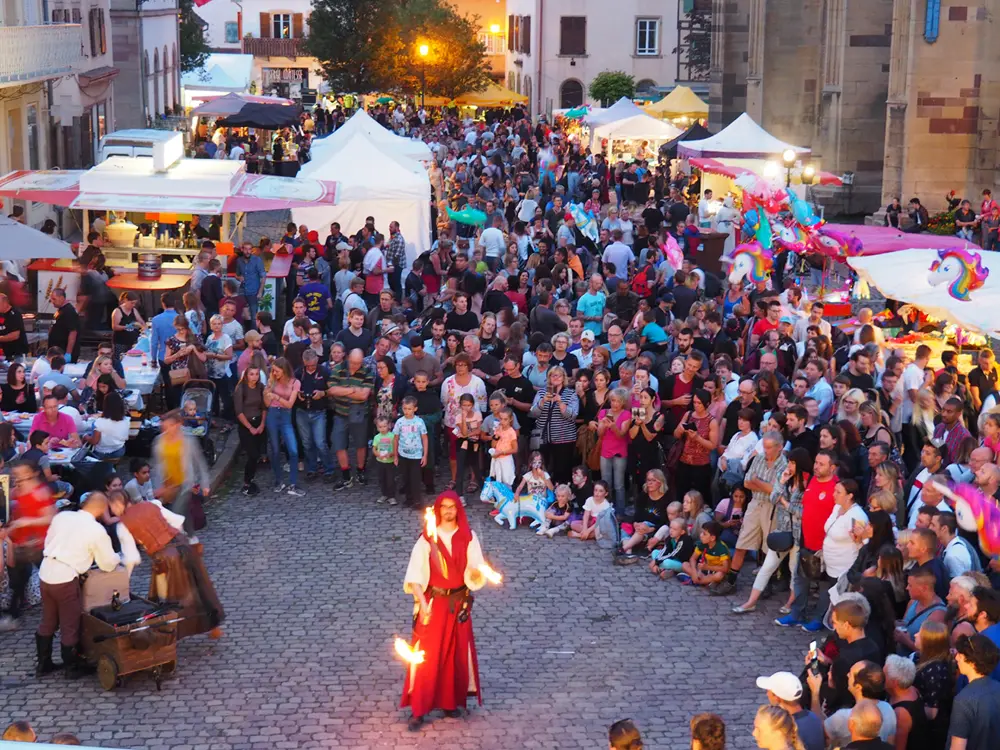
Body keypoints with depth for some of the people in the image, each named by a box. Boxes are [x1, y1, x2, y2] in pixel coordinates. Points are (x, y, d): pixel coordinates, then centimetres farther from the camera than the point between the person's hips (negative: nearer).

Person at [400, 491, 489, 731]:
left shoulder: (468, 537, 0)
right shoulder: (427, 538, -6)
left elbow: (475, 572, -5)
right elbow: (415, 573, -9)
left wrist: (476, 571, -28)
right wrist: (422, 602, -20)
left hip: (459, 602, 3)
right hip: (433, 602, -3)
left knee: (457, 653, 9)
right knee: (427, 655, -5)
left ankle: (450, 701, 24)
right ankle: (418, 709, -2)